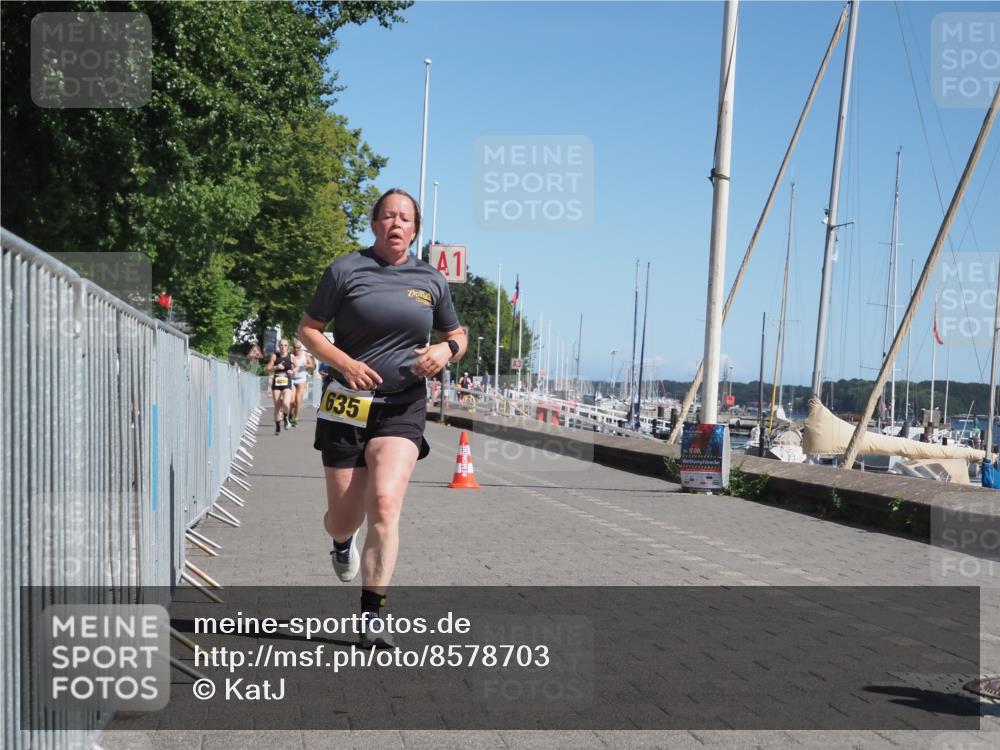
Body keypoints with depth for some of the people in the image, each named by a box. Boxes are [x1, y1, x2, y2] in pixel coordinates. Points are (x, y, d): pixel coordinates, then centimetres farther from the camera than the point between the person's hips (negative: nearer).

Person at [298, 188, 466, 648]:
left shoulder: (431, 281, 7)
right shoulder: (346, 270, -1)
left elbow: (457, 335, 19)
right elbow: (308, 329, 2)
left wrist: (446, 350, -5)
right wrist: (344, 363, -14)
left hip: (403, 407, 1)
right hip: (347, 404, -1)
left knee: (385, 502, -20)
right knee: (343, 520, 6)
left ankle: (372, 615, -13)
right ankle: (342, 542, 47)